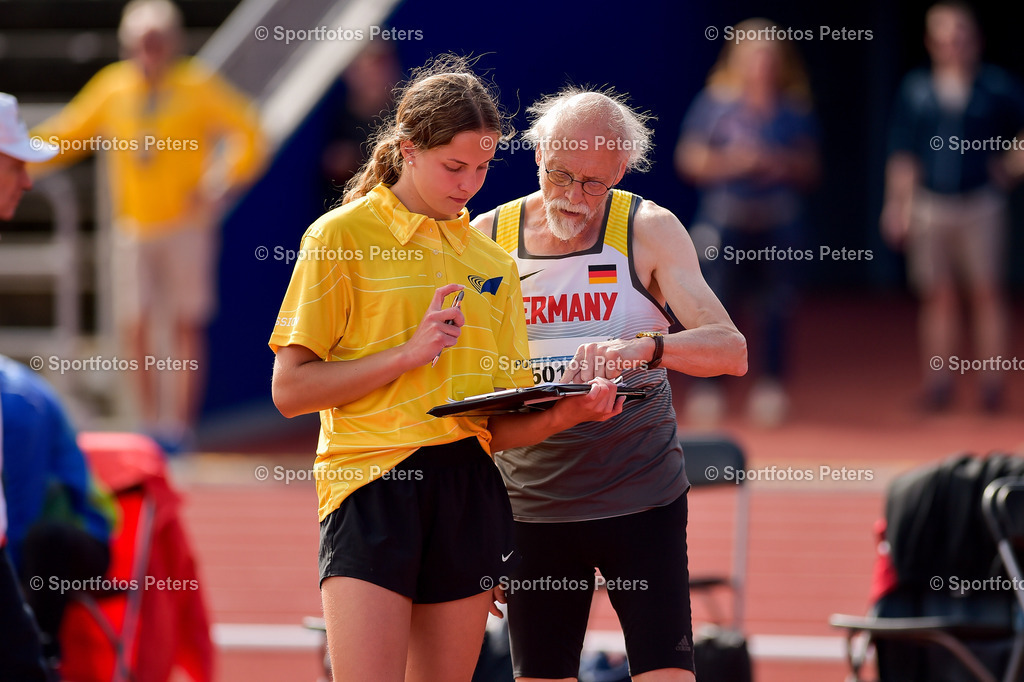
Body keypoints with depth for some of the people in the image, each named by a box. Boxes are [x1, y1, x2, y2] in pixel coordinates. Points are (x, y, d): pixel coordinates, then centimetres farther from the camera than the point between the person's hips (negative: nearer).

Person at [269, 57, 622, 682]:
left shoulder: (493, 264, 16)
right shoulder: (343, 237, 0)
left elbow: (501, 427, 13)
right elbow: (290, 389, -5)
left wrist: (573, 410, -7)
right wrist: (408, 353, -13)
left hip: (469, 490, 5)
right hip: (372, 484, -5)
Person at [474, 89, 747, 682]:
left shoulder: (648, 231, -3)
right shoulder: (486, 238, 3)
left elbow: (731, 351, -13)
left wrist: (644, 347, -31)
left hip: (641, 496, -2)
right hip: (532, 506, 2)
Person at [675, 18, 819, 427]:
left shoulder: (794, 111, 7)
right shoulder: (716, 104, 1)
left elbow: (809, 169, 9)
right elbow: (689, 160, 1)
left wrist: (780, 164, -10)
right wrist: (732, 163, -13)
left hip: (779, 223, 2)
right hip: (726, 220, -2)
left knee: (775, 308, 0)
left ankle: (770, 390, 8)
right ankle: (706, 390, 0)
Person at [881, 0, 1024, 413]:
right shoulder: (916, 90, 6)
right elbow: (903, 154, 8)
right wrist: (896, 205, 5)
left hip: (981, 204, -2)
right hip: (930, 205, 2)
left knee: (987, 293, -3)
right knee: (938, 296, 4)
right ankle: (938, 383, 8)